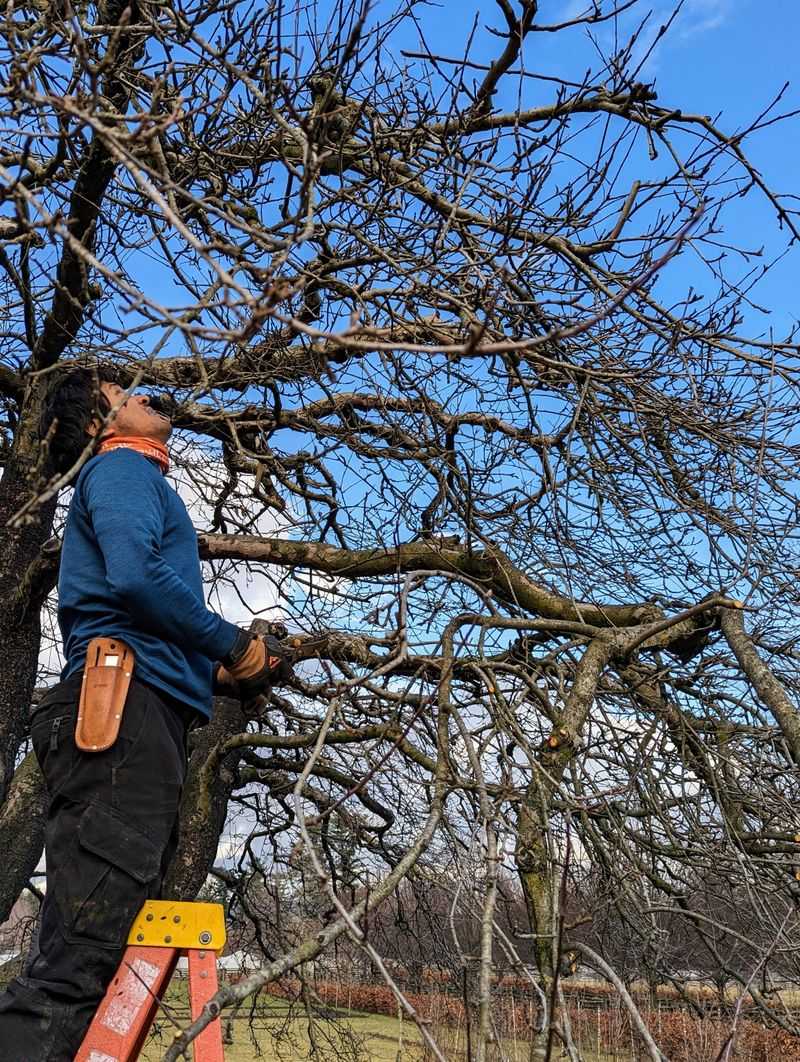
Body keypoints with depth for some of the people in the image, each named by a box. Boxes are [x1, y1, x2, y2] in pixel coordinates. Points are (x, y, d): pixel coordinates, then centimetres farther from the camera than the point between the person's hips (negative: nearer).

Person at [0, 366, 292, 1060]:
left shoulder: (137, 482, 32)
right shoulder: (122, 468, 5)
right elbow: (133, 575, -17)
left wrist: (227, 671, 11)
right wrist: (234, 646, -7)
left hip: (146, 718, 10)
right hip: (124, 708, -10)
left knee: (111, 949, 6)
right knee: (84, 949, -17)